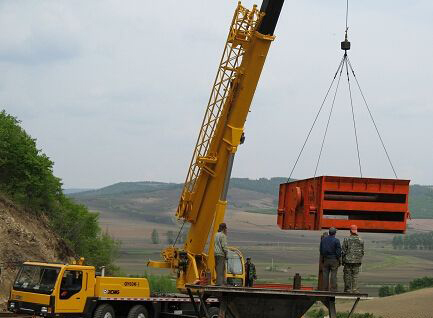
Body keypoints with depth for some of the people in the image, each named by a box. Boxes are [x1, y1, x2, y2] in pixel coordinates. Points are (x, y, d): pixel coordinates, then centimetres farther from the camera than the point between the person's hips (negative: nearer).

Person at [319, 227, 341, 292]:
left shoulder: (323, 239, 4)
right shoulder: (336, 240, -12)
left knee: (325, 274, 7)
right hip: (334, 260, -4)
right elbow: (338, 251, -11)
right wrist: (339, 260, 0)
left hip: (326, 259, 4)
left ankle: (325, 289, 8)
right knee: (333, 275, -2)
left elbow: (321, 250, 10)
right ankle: (333, 289, -3)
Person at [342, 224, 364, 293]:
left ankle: (347, 289, 6)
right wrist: (360, 260, 15)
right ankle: (354, 289, 1)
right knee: (355, 275, 6)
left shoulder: (346, 239, -7)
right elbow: (362, 251, 5)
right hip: (357, 261, 2)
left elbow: (344, 251, -6)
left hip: (348, 260, -2)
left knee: (347, 275, 5)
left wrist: (343, 260, 3)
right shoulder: (360, 240, 1)